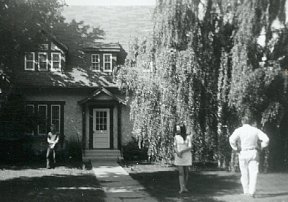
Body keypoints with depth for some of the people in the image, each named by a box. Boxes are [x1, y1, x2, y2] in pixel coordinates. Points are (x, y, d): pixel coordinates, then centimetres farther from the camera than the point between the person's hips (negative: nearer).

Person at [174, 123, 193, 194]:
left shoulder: (188, 137, -6)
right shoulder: (176, 137, 2)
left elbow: (190, 148, -12)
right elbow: (175, 147, 3)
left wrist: (182, 151, -24)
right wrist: (177, 153, -17)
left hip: (187, 156, -1)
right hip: (179, 157, 1)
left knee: (186, 172, 8)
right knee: (181, 172, -8)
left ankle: (185, 187, 24)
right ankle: (182, 188, -12)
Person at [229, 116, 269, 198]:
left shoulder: (239, 130, -1)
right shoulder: (255, 130, 4)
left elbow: (232, 139, -18)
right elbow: (266, 139, -4)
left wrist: (236, 148, -3)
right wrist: (260, 147, 6)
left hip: (243, 153, 0)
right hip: (254, 153, 0)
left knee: (244, 173, 12)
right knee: (253, 173, -1)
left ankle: (246, 192, 16)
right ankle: (252, 192, -13)